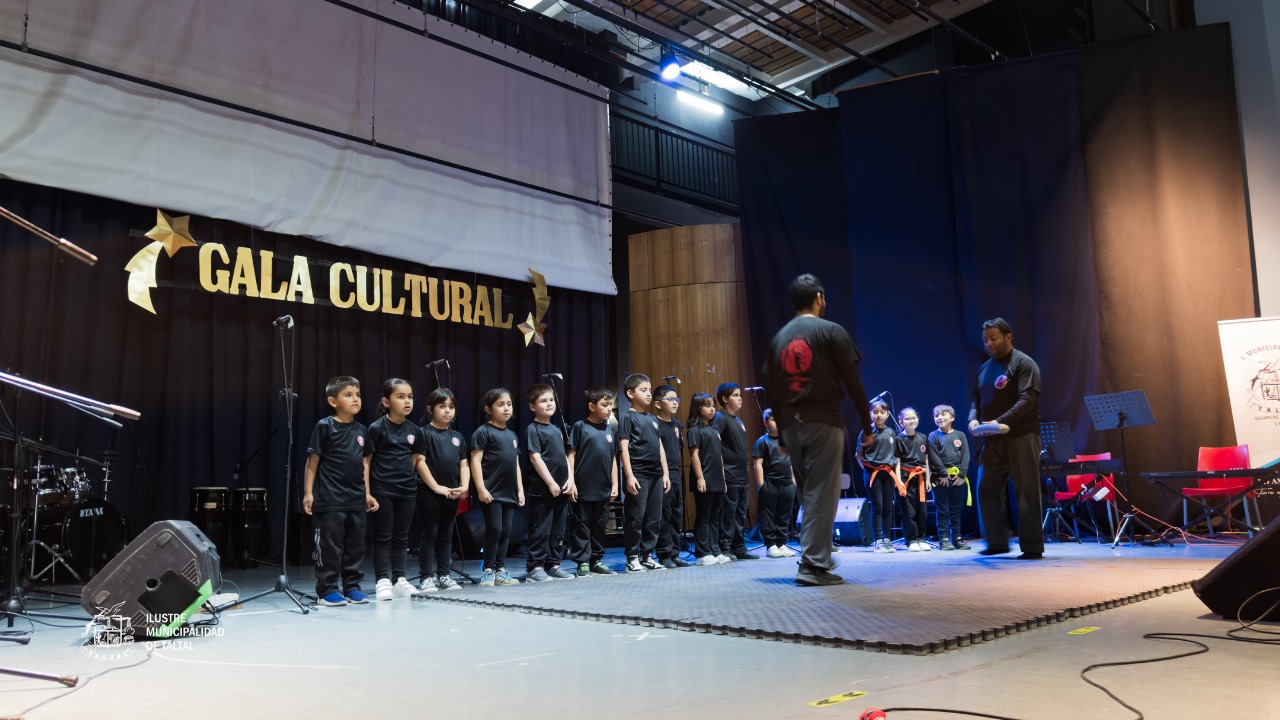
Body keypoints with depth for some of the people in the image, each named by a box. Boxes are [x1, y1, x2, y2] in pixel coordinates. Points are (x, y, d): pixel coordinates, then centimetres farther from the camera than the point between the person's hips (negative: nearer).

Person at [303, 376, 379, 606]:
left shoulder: (361, 430, 11)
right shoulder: (325, 426, -5)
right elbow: (312, 461, -5)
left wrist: (367, 493, 14)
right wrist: (308, 492, -9)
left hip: (357, 499, 6)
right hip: (330, 499, -6)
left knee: (355, 545, 10)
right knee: (330, 546, -1)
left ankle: (352, 586, 20)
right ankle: (326, 590, 9)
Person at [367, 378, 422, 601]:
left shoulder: (414, 430, 5)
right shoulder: (376, 428, -9)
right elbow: (366, 460, -8)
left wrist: (406, 474, 7)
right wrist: (366, 491, -12)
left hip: (407, 490, 5)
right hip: (382, 490, -5)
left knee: (402, 537, 10)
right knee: (383, 537, 2)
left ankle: (400, 579, 17)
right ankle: (382, 581, 8)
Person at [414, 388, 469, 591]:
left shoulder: (457, 437, 12)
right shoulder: (425, 433, -5)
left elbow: (464, 464, 12)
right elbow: (420, 462, -11)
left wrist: (464, 486, -4)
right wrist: (436, 487, -15)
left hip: (452, 495, 6)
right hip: (429, 494, -6)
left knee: (446, 536, 12)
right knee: (428, 535, 1)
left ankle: (444, 575, 19)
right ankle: (427, 577, 6)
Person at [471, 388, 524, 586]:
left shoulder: (512, 434, 18)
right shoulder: (483, 432, -4)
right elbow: (476, 461, -10)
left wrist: (520, 489, 14)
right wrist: (480, 488, -16)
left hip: (510, 493, 7)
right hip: (492, 493, -7)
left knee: (506, 531, 8)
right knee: (494, 529, -8)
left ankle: (500, 571, 15)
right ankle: (488, 571, 3)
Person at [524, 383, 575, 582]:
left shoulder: (556, 430, 16)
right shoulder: (533, 429, -6)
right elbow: (535, 458, -13)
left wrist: (570, 479, 5)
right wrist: (550, 482, -17)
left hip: (561, 489, 7)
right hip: (542, 489, -7)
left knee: (557, 530, 11)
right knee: (541, 530, -4)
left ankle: (553, 565, 19)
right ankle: (534, 567, 3)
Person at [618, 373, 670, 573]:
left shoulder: (653, 419, 16)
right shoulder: (628, 417, -4)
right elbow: (624, 448, -10)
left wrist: (665, 473, 13)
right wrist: (629, 476, -16)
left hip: (656, 474, 7)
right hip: (638, 474, -7)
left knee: (654, 518, 9)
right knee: (635, 518, -3)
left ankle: (647, 555, 18)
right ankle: (632, 558, 4)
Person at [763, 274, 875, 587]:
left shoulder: (778, 338, 12)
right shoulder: (832, 332, -2)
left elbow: (771, 390, 12)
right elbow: (851, 381, -6)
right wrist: (866, 424, 1)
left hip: (790, 425, 5)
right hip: (823, 422, -5)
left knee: (809, 494, 15)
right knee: (821, 495, -3)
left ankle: (818, 556, 22)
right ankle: (814, 565, -6)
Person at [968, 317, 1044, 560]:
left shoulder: (1024, 363, -5)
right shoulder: (984, 368, 17)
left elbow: (1027, 400, -16)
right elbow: (977, 400, 16)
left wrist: (1002, 422, -25)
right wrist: (974, 419, -6)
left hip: (1021, 437, -7)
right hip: (993, 439, 7)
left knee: (1026, 491, -3)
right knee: (986, 488, 6)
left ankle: (1032, 546, 3)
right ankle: (997, 542, 16)